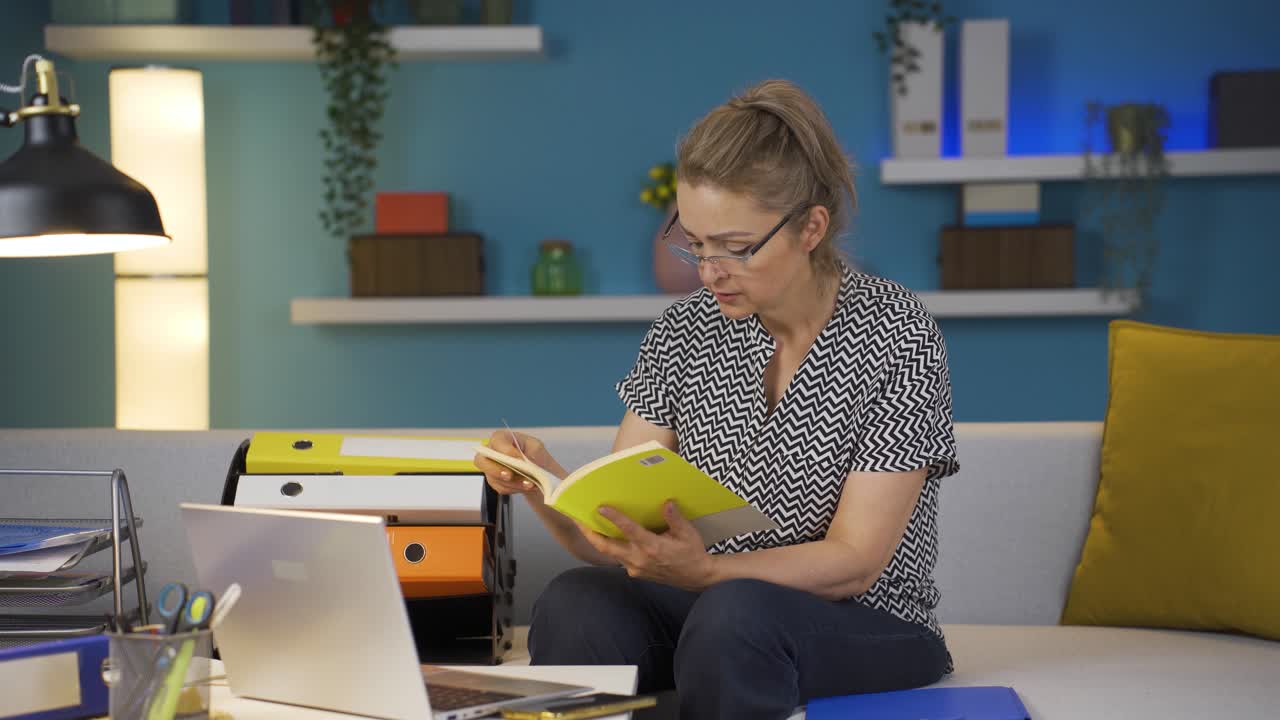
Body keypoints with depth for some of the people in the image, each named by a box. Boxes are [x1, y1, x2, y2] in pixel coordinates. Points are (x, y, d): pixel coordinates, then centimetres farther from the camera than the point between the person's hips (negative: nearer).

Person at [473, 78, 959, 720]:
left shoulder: (895, 337, -11)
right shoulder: (685, 332, 3)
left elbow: (854, 561, -15)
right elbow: (612, 539, -1)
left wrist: (701, 572, -31)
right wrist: (543, 482, -23)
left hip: (870, 634, -3)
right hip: (706, 613, 3)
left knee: (734, 614, -36)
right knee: (576, 602, -28)